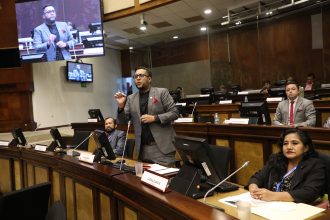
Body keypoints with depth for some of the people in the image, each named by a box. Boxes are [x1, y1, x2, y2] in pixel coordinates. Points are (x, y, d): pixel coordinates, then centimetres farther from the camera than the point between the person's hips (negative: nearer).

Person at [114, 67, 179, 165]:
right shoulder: (131, 98, 10)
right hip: (142, 148, 3)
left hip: (161, 146, -3)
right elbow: (122, 121, 8)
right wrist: (121, 106, -9)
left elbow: (174, 113, -3)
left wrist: (155, 118, -15)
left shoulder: (161, 92, 0)